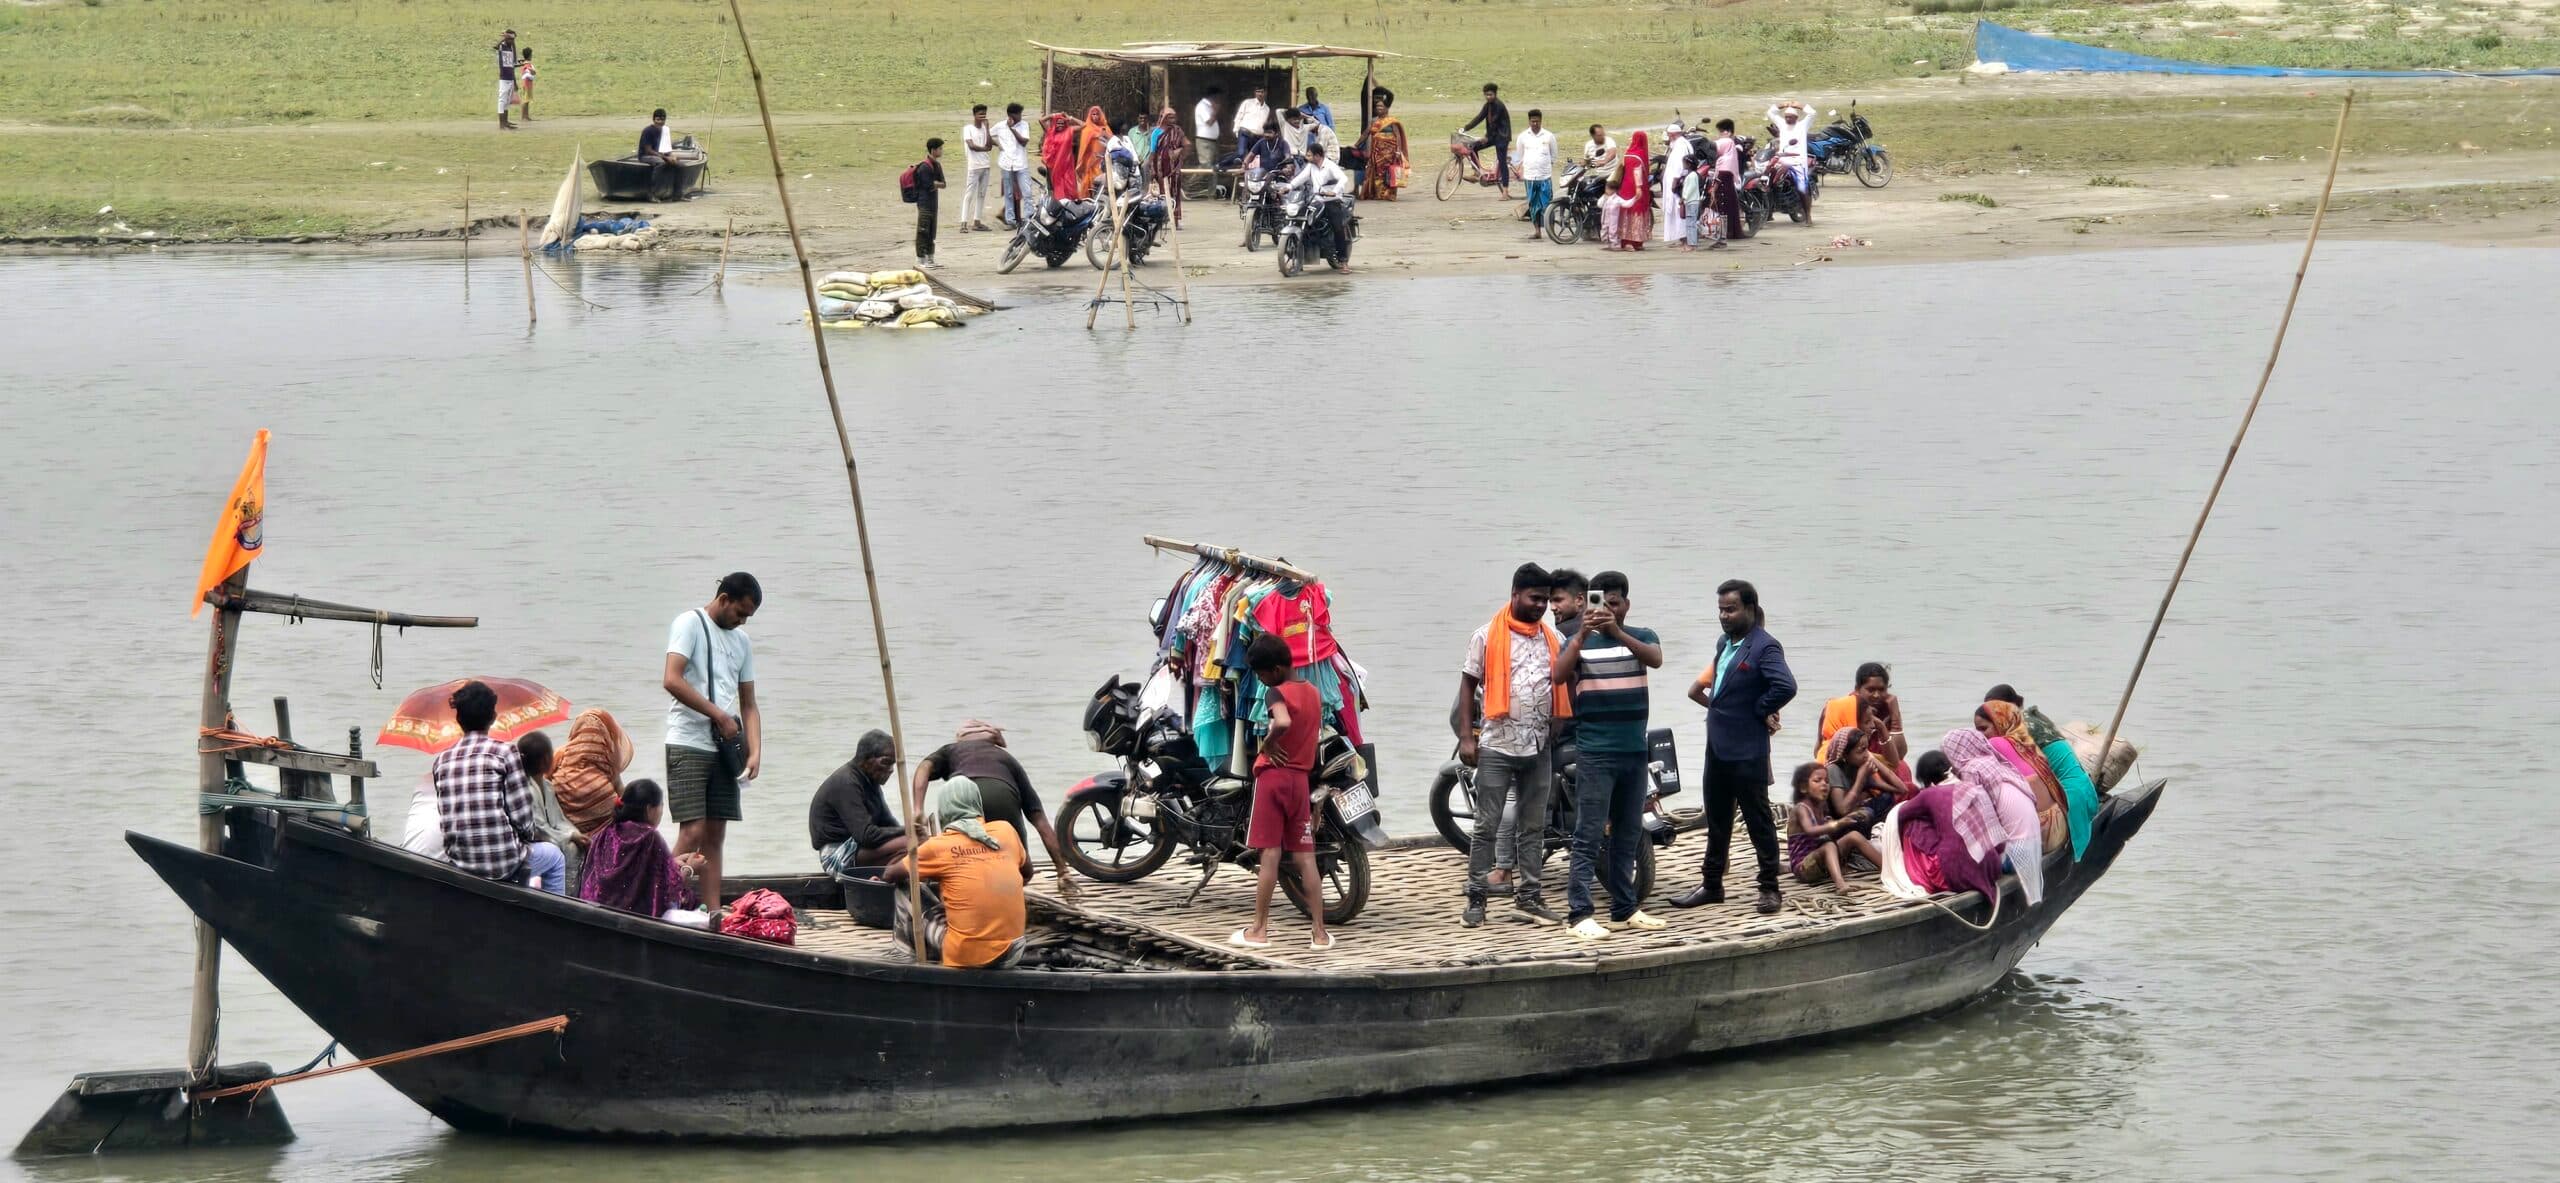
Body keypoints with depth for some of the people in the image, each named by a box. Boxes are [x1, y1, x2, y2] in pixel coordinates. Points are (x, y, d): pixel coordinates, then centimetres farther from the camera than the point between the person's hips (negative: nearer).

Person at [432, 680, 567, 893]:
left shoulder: (441, 762, 3)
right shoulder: (504, 753, -10)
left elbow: (447, 818, 9)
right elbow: (522, 818, -12)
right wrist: (534, 834, 12)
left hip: (457, 867, 5)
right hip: (503, 865, -5)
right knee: (553, 855, 29)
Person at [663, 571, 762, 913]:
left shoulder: (742, 640, 17)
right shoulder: (689, 624, -4)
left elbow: (748, 704, 18)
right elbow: (672, 680, -18)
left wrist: (755, 751, 3)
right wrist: (719, 715, -15)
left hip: (724, 748, 7)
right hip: (688, 745, -7)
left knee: (716, 834, 6)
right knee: (693, 831, -14)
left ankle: (713, 913, 7)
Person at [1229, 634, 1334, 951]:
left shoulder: (1278, 693, -13)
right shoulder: (1312, 692, 12)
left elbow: (1283, 722, -34)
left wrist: (1267, 744, -18)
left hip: (1274, 774, -7)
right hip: (1301, 777, 7)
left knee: (1270, 855, -3)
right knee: (1305, 858, 6)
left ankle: (1259, 929, 2)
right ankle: (1319, 931, 3)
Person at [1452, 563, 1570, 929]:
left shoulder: (1553, 640, 10)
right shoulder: (1488, 636, -2)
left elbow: (1565, 686, 14)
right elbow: (1468, 684, -1)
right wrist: (1465, 736, -8)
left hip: (1540, 746, 5)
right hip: (1497, 746, -5)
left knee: (1534, 825, 9)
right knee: (1487, 825, -2)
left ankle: (1528, 897, 15)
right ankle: (1476, 898, 2)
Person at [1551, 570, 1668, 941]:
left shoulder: (1641, 637, 8)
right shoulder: (1579, 642, 3)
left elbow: (1655, 659, -14)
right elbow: (1559, 674, -15)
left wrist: (1616, 632, -29)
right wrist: (1582, 634, -28)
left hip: (1635, 751, 3)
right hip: (1594, 753, -3)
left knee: (1628, 836, 10)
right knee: (1589, 837, -7)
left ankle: (1624, 909, 17)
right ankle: (1579, 913, -10)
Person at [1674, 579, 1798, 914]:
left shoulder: (1764, 647, -15)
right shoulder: (1724, 643, 12)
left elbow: (1786, 686, -29)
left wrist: (1760, 710, -16)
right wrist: (1716, 706, 13)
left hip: (1747, 750, -9)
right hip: (1717, 745, 9)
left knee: (1758, 820, -1)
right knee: (1716, 820, 15)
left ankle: (1769, 888, 5)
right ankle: (1711, 884, 23)